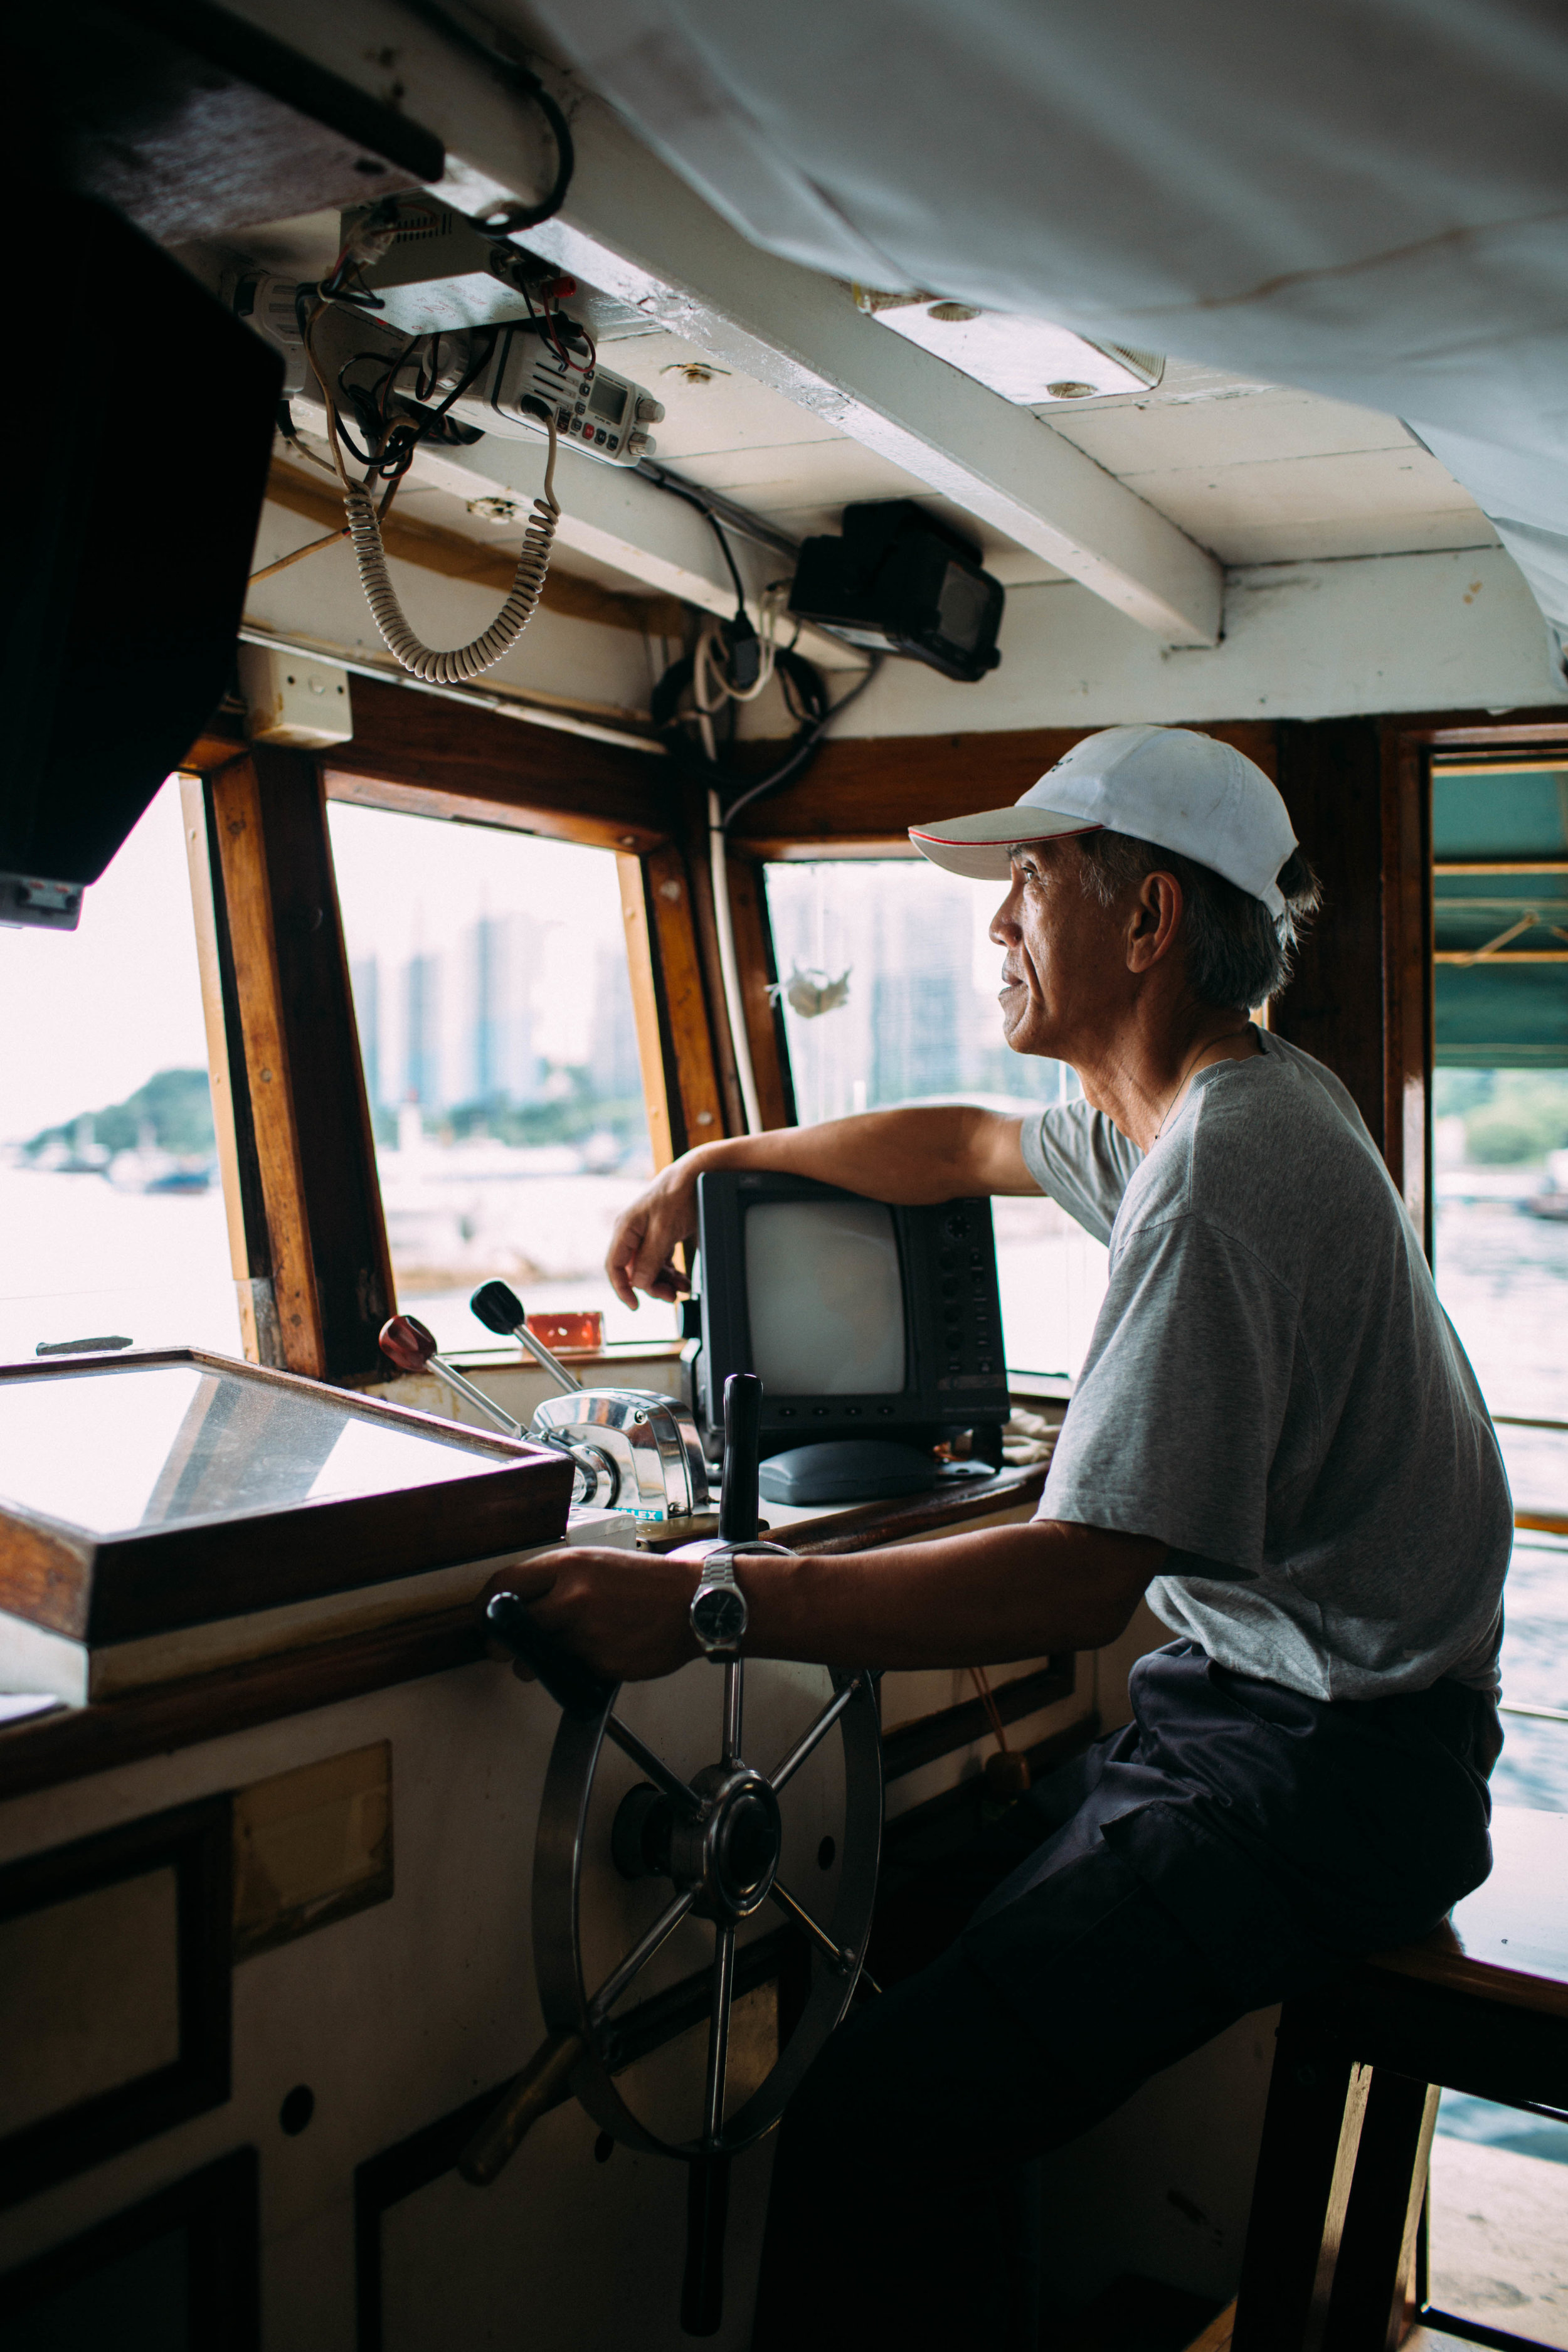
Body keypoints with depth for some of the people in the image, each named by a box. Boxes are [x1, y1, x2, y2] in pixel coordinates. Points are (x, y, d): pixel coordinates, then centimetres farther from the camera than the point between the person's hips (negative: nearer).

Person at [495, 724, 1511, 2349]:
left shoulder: (1226, 1167, -22)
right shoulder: (1219, 1102, 10)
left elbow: (1077, 1578, -26)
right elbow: (967, 1145, 27)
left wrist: (704, 1605, -27)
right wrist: (714, 1161, 27)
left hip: (1320, 1767, -10)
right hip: (1240, 1700, 10)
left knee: (893, 2110, -22)